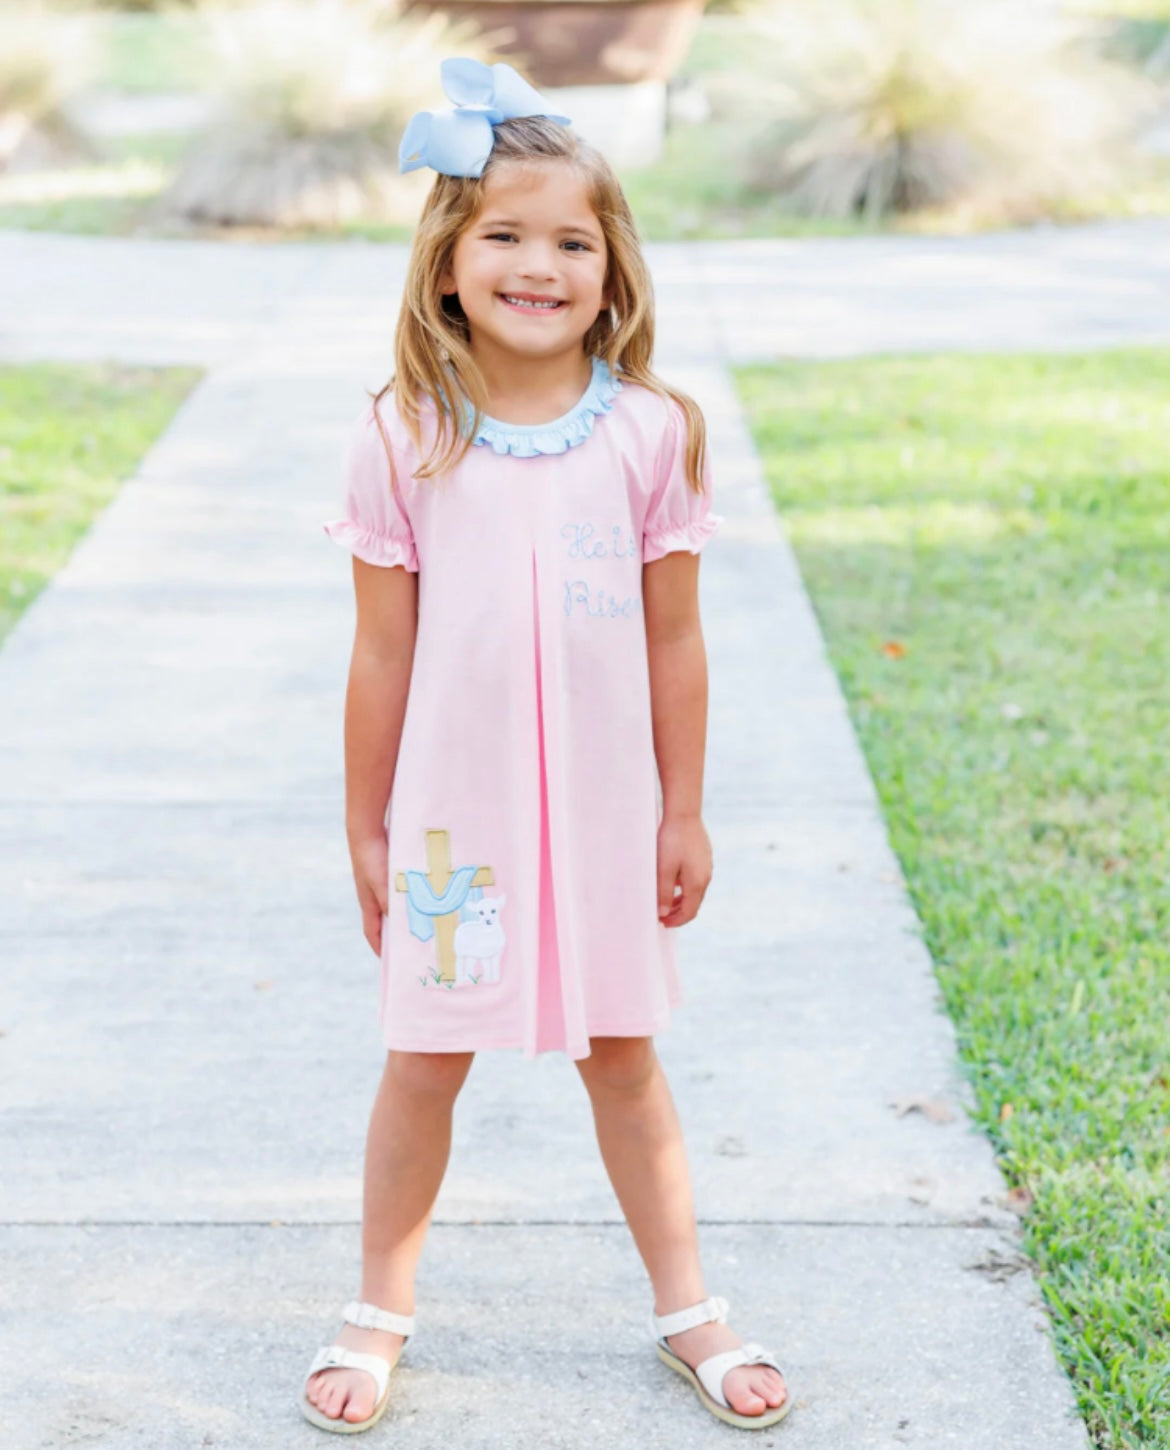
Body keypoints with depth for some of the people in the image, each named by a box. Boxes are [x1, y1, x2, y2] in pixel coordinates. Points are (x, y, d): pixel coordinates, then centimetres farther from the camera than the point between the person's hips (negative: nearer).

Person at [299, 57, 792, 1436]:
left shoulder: (651, 432, -6)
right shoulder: (403, 439, -8)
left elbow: (673, 640, 0)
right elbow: (381, 653, -3)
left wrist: (683, 810, 3)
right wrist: (364, 828, 1)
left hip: (603, 809, 1)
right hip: (452, 812, -1)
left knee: (622, 1055, 14)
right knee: (424, 1061, 10)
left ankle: (685, 1306, 30)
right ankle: (381, 1310, 29)